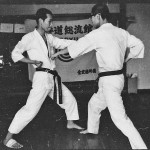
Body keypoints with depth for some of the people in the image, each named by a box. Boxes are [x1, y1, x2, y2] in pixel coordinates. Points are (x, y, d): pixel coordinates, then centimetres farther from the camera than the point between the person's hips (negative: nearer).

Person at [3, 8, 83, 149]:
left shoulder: (49, 37, 12)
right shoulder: (29, 38, -8)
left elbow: (63, 43, 9)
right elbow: (15, 54, -6)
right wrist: (33, 61, -17)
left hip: (53, 78, 8)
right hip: (42, 78, -8)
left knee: (69, 99, 19)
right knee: (31, 108, -15)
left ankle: (70, 123, 43)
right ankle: (8, 138, -5)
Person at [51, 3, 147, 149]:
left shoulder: (98, 34, -16)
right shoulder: (121, 32, 5)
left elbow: (75, 47, -8)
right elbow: (139, 44, 12)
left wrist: (57, 53, 6)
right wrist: (125, 59, 16)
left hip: (109, 81, -9)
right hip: (116, 77, 9)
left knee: (119, 117, -8)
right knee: (94, 104, 27)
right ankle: (92, 129, 49)